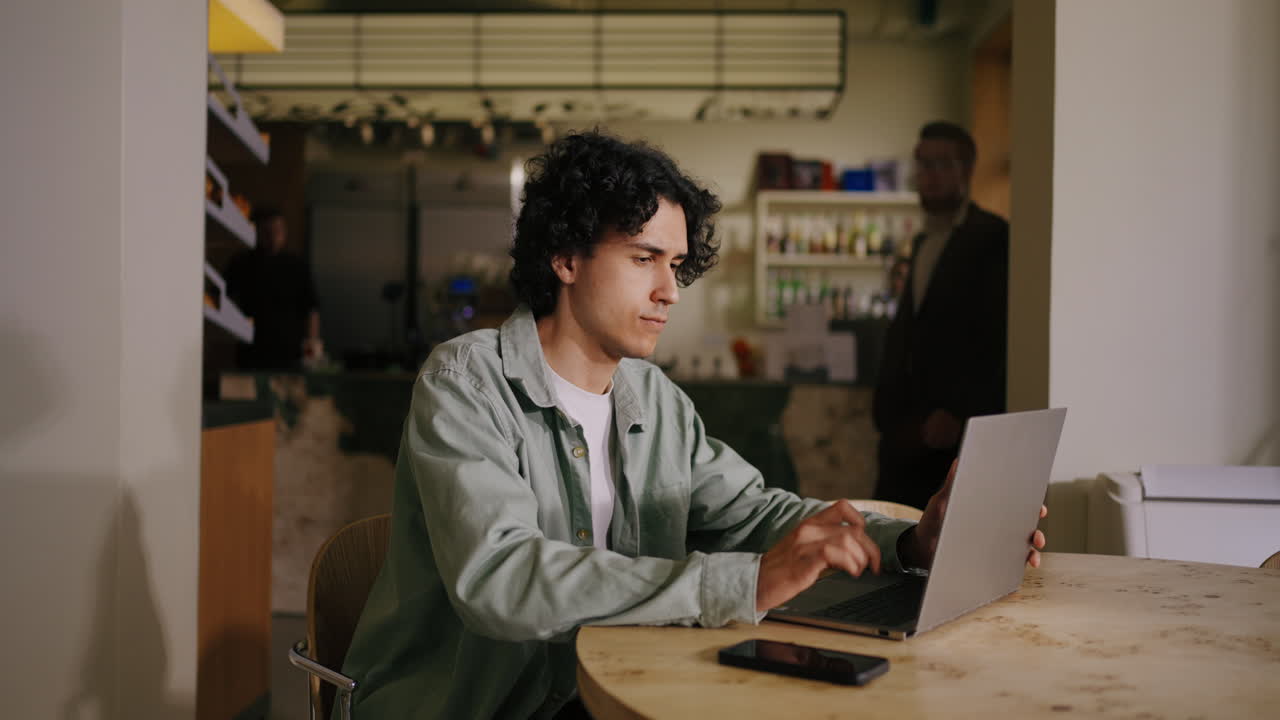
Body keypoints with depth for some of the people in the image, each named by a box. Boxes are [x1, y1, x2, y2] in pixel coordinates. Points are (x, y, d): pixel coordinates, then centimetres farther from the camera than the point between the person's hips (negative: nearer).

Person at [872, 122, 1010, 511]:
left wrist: (957, 412, -17)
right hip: (910, 428, 7)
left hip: (961, 431, -7)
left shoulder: (994, 238, -5)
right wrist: (887, 409, 11)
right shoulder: (923, 242, 20)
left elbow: (997, 337, -13)